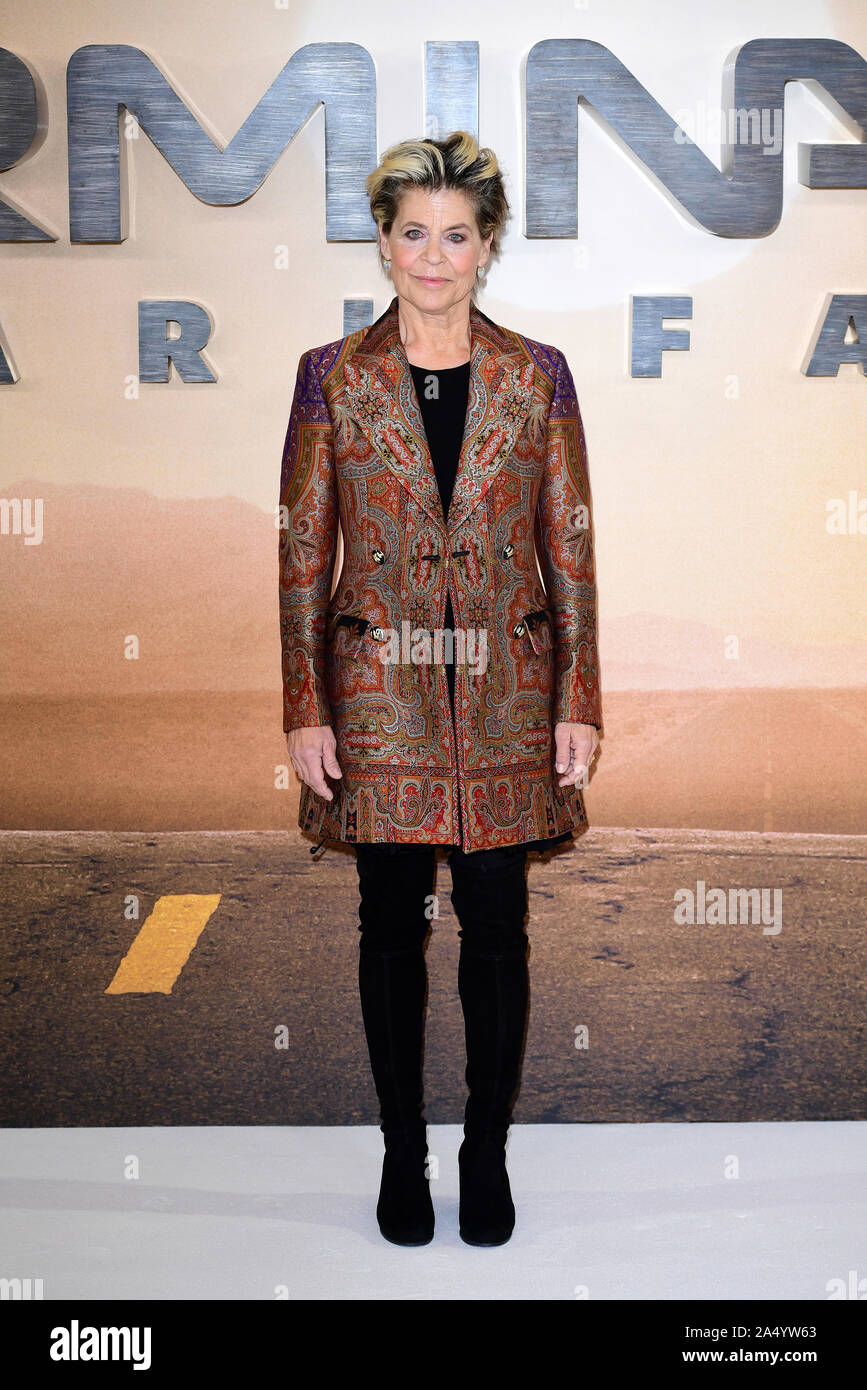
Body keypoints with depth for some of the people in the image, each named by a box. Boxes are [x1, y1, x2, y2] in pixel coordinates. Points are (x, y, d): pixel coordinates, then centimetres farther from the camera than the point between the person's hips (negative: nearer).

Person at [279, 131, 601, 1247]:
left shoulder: (537, 377, 3)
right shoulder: (332, 376, 1)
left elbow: (571, 549, 3)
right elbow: (302, 552, 1)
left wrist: (579, 702, -2)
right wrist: (305, 709, -4)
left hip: (506, 694, 1)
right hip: (380, 696, 0)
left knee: (495, 927, 7)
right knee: (391, 925, 9)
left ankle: (488, 1153, 26)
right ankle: (403, 1151, 27)